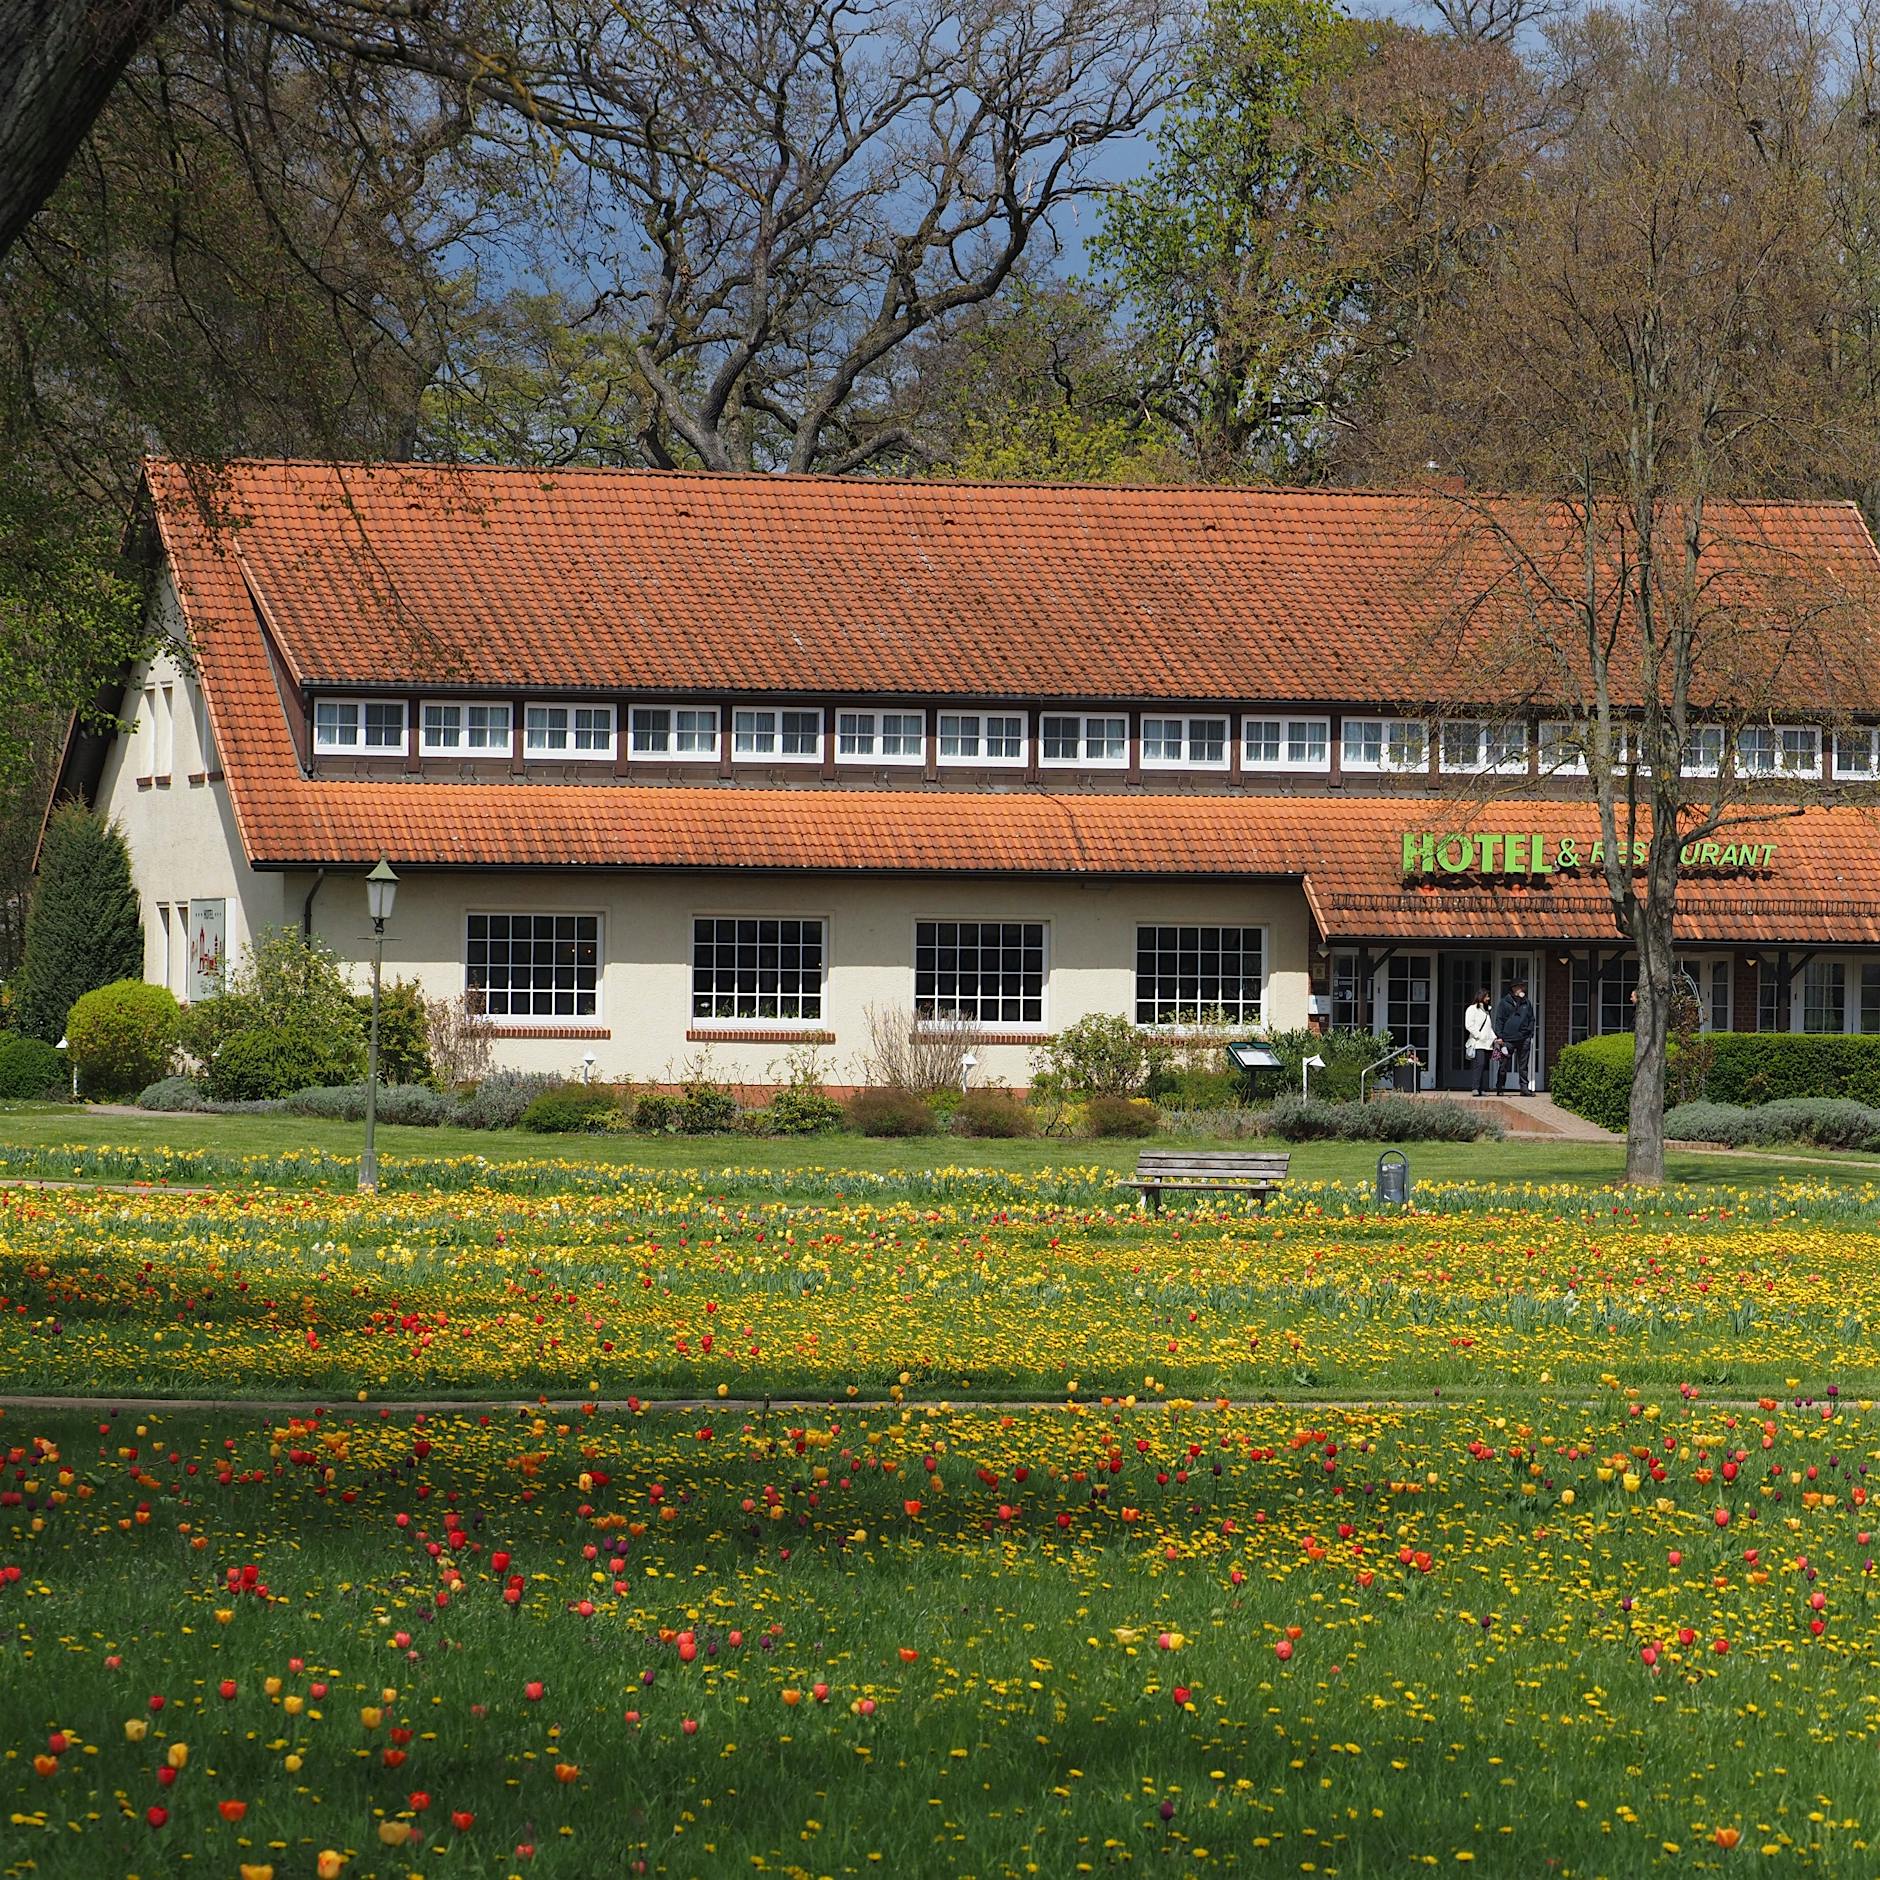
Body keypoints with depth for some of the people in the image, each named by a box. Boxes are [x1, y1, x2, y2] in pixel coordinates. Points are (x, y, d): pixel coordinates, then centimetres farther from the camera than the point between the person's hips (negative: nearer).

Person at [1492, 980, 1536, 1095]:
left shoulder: (1526, 1003, 13)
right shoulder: (1504, 1002, 2)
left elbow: (1531, 1019, 19)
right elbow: (1499, 1020, 1)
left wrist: (1530, 1034, 7)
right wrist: (1499, 1036, -6)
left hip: (1523, 1038, 3)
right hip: (1508, 1039, -3)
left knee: (1523, 1066, 5)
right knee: (1504, 1065, 0)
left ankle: (1525, 1087, 9)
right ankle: (1500, 1088, 8)